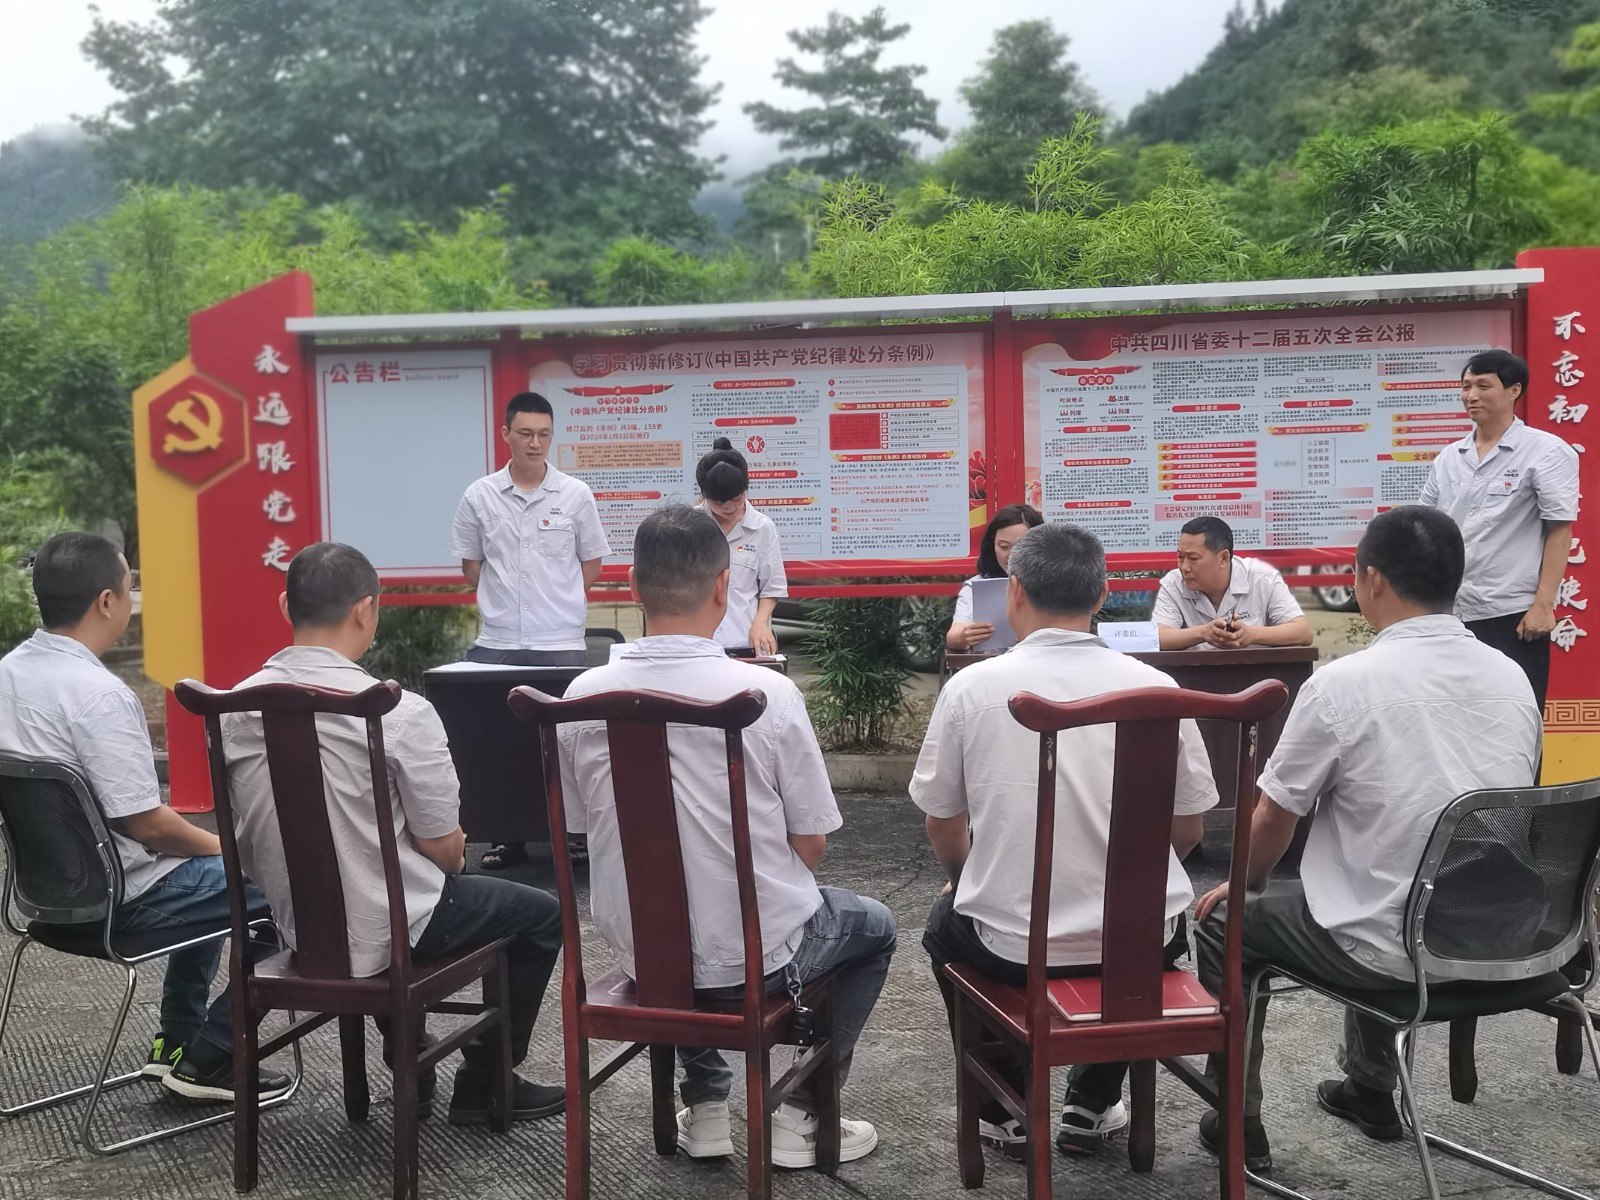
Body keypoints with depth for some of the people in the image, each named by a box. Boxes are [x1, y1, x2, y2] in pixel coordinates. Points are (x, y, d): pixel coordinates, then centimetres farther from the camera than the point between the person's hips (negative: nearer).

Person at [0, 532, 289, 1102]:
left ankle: (177, 1040, 34)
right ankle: (207, 1059, 5)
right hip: (117, 898, -10)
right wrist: (219, 845, -6)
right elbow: (145, 822, -25)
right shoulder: (99, 694, -27)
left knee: (208, 873, 31)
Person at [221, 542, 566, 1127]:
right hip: (382, 933, -6)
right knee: (542, 912, 15)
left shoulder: (238, 708, -6)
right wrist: (454, 854, 7)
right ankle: (485, 1086, 23)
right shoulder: (400, 712, -24)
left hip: (298, 926, 7)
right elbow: (444, 845, -16)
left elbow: (245, 838, 6)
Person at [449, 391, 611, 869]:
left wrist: (553, 598, 2)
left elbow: (591, 568, 8)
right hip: (496, 644, 1)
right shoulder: (479, 497, 4)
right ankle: (506, 836, 15)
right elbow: (471, 568, 10)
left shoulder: (575, 495, 2)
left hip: (561, 644, -1)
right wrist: (508, 598, 3)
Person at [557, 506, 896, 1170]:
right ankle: (803, 1115, 22)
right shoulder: (768, 692, -21)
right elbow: (810, 846, -11)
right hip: (753, 957, -3)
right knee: (874, 926, 26)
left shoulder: (584, 696, -11)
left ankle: (704, 1105, 35)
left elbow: (582, 826, 4)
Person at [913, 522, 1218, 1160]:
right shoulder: (1155, 688, -8)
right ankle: (1091, 1106, 35)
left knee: (947, 924, 32)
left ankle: (1004, 1109, 33)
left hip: (1011, 945, -1)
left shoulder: (971, 687, -11)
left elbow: (944, 830, 0)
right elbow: (1188, 830, 3)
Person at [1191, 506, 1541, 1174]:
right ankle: (1370, 1091, 48)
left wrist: (1240, 886, 15)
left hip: (1394, 949, -6)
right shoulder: (1512, 678, 1)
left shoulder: (1344, 683, -18)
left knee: (1225, 923, 18)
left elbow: (1273, 820, -7)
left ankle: (1238, 1126, 27)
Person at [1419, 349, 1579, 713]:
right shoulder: (1448, 457, 11)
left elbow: (1559, 531, -7)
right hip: (1451, 614, 5)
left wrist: (1543, 604, -12)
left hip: (1514, 615, -5)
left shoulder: (1546, 452, -3)